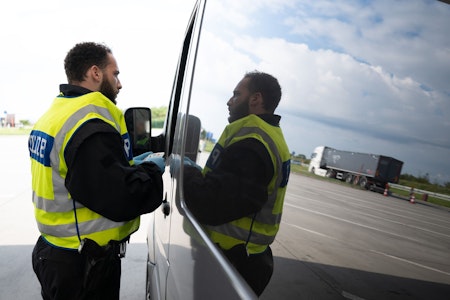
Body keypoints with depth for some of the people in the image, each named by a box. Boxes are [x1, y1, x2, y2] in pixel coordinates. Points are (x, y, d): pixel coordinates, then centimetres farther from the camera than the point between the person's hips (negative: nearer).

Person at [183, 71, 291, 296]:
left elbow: (211, 205, -28)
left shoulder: (251, 144, -23)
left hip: (233, 260, -9)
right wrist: (196, 172, 1)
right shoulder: (270, 136, 13)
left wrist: (185, 172, -13)